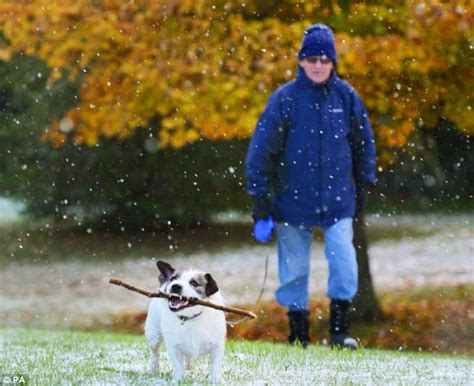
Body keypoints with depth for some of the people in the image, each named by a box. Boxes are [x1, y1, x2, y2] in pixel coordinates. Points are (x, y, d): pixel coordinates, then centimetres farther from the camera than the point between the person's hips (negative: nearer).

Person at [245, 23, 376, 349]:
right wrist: (261, 207, -6)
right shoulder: (285, 98, -6)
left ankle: (340, 331, 1)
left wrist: (363, 186, 13)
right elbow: (261, 151, -4)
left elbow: (364, 142, 13)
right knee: (294, 269, 6)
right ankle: (298, 332, 19)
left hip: (338, 199, 1)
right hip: (293, 199, -1)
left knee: (344, 261, -11)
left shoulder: (346, 96, 0)